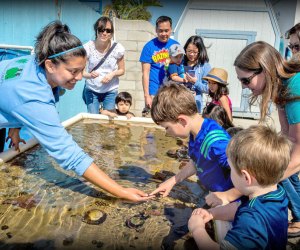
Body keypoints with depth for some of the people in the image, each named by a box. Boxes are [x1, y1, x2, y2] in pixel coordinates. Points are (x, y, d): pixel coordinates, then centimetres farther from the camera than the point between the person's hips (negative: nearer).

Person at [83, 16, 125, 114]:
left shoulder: (117, 48, -12)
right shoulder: (88, 47, -14)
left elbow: (122, 70, 0)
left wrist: (112, 74, -20)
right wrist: (89, 75, -30)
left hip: (111, 91, 1)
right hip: (91, 90, 0)